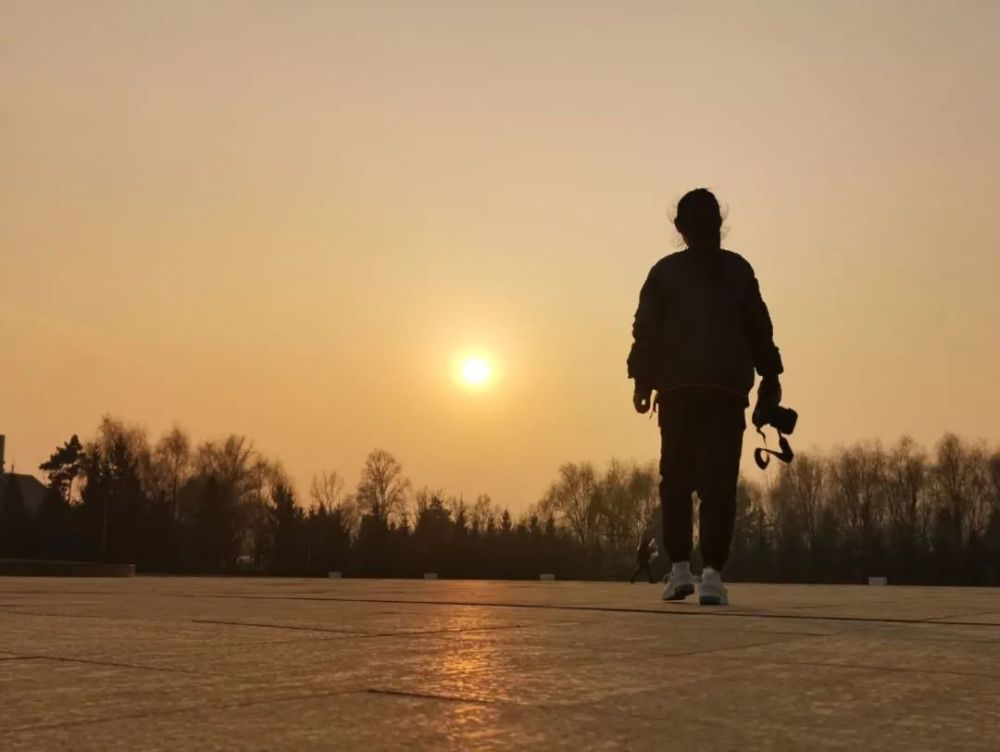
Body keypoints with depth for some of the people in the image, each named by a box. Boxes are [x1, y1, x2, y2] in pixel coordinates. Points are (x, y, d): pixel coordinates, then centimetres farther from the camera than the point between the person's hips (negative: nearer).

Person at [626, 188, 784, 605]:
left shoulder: (664, 271, 6)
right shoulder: (738, 269, 9)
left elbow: (646, 330, 2)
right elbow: (758, 327, 10)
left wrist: (643, 380, 5)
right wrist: (769, 377, 15)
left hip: (678, 388, 0)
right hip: (727, 388, 0)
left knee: (676, 478, 9)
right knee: (719, 482, -2)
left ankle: (679, 567, 4)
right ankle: (712, 573, -9)